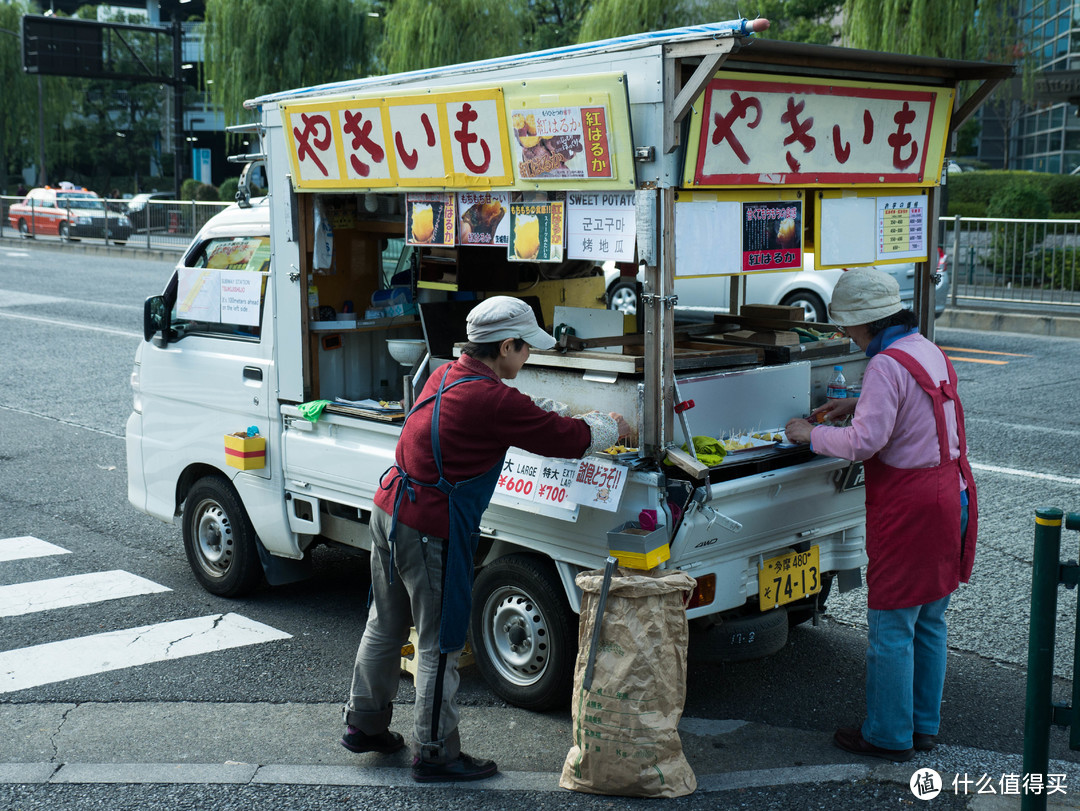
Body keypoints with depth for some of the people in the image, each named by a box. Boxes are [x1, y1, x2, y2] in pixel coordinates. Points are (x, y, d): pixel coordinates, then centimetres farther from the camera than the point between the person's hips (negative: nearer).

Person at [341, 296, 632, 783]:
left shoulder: (447, 376, 8)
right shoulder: (493, 400, -19)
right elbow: (568, 440, -12)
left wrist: (580, 418, 25)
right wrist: (611, 428, 8)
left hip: (389, 510, 10)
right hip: (430, 530, -10)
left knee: (386, 624, 22)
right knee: (439, 644, 4)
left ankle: (364, 724, 37)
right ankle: (434, 753, 16)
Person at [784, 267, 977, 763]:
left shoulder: (887, 366, -18)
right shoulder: (930, 352, 11)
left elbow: (863, 443, -24)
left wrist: (813, 435, -8)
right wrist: (855, 405, 22)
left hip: (908, 508, -9)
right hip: (950, 495, 9)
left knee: (891, 625, 2)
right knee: (929, 621, 17)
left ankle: (889, 736, 11)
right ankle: (924, 726, 27)